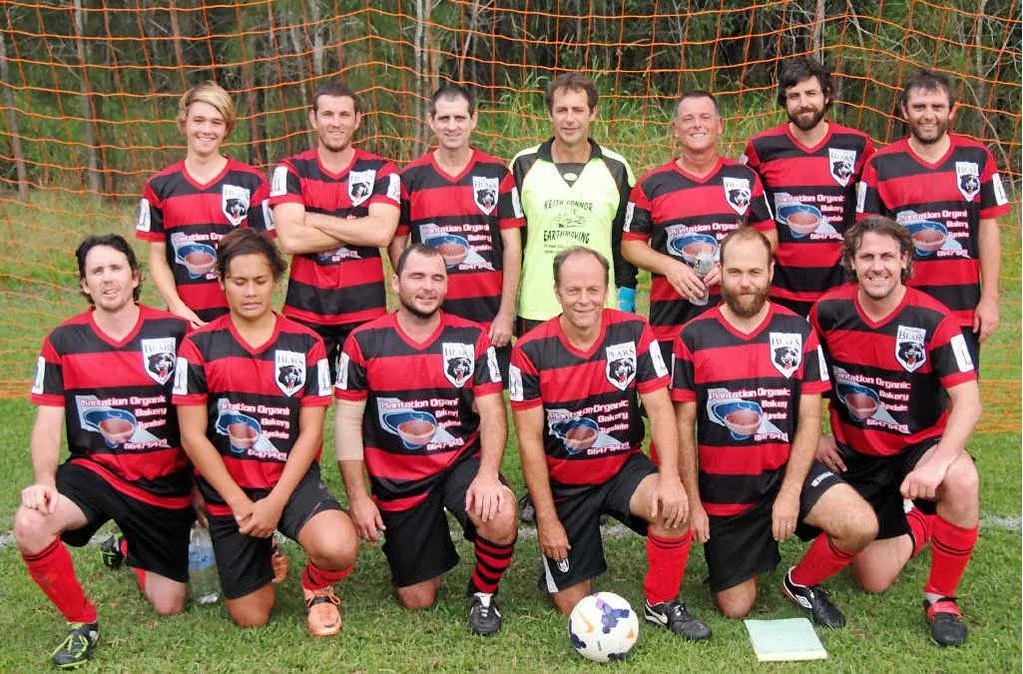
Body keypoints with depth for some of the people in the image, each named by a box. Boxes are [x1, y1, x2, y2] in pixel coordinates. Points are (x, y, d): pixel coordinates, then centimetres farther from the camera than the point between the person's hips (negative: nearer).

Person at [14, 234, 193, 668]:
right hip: (95, 470, 0)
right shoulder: (63, 341, -3)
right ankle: (82, 623, -5)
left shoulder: (174, 332, -6)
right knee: (29, 525, -32)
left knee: (168, 608, 6)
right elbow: (48, 422, -4)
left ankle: (133, 550, 43)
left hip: (165, 482, 0)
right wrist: (43, 481, -21)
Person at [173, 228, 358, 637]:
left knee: (339, 549, -31)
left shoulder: (306, 344, -2)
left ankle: (317, 584, 6)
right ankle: (264, 559, 38)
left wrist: (276, 501, -13)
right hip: (227, 491, 1)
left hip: (293, 482, 0)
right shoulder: (199, 346, -4)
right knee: (251, 619, 4)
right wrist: (240, 503, -11)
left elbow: (310, 432, -4)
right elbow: (193, 437, -6)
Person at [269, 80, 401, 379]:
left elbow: (382, 232, -14)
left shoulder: (381, 171, 2)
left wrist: (314, 220, -10)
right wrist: (358, 230, -9)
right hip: (304, 310, 0)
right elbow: (290, 239, -12)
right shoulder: (290, 171, 2)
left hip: (365, 310, 0)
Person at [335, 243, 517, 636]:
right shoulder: (365, 342, -6)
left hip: (461, 463, 0)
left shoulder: (472, 338, -4)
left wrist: (487, 474, -24)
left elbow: (492, 414, -8)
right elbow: (348, 422, -3)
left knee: (500, 517, -32)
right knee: (417, 601, 4)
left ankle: (483, 593, 0)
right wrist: (358, 497, -7)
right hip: (398, 480, 0)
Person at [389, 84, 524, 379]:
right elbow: (397, 243, 8)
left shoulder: (497, 174, 1)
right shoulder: (411, 178, 3)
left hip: (489, 316, 0)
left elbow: (512, 245, 0)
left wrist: (506, 313, -5)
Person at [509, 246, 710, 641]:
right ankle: (555, 559, 38)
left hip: (624, 468, 1)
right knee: (572, 606, 2)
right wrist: (546, 517, -12)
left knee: (674, 507, -32)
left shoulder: (634, 333, -11)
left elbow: (659, 408, -12)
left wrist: (670, 477, -28)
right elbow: (530, 440, -11)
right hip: (564, 484, -1)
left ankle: (662, 604, -5)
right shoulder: (531, 352, -14)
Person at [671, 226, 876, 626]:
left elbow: (809, 419, -4)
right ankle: (756, 551, 36)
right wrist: (693, 502, -6)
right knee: (735, 608, 3)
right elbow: (684, 426, -3)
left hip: (786, 470, 1)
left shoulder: (798, 332, -3)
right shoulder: (693, 337, -6)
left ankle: (801, 582, 5)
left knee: (861, 527, -25)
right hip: (722, 487, -1)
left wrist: (791, 492, -13)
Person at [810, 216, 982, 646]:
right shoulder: (829, 311, -10)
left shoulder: (933, 320, -18)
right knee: (874, 580, 1)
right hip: (855, 455, 2)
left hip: (918, 446, -2)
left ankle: (941, 596, -12)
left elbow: (967, 402, -24)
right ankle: (916, 527, 36)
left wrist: (937, 462, -38)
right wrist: (815, 436, 2)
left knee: (961, 480, -38)